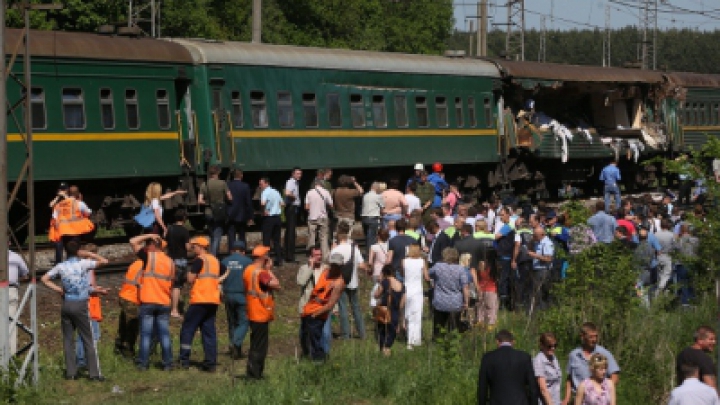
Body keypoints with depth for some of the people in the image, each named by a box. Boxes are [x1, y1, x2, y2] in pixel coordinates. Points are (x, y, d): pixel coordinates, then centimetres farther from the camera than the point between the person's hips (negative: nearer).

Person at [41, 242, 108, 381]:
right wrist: (88, 254, 5)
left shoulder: (61, 266, 5)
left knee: (68, 340, 10)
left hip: (66, 304, 4)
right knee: (89, 341, 1)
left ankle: (70, 372, 9)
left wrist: (58, 289, 10)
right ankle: (94, 373, 0)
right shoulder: (83, 263, -6)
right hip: (80, 305, -4)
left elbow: (44, 279, 9)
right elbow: (104, 261, -2)